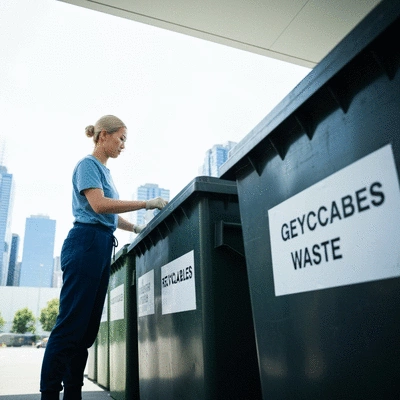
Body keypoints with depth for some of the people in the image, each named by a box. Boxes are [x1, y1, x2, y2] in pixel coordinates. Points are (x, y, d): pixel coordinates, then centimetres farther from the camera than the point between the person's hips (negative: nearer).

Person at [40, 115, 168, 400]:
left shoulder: (104, 171, 24)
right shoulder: (88, 164, -2)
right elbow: (98, 205, -17)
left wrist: (137, 228, 17)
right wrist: (146, 203, -15)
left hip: (102, 247, 9)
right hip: (86, 242, -9)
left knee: (88, 327, 6)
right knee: (71, 323, -10)